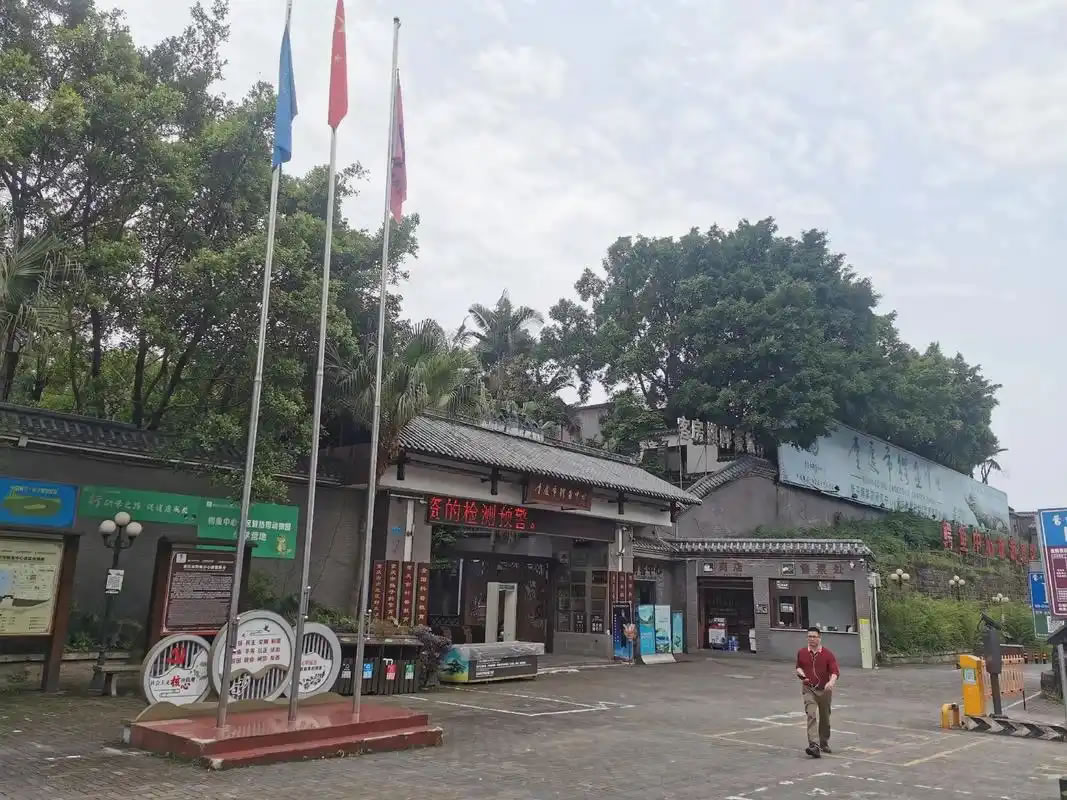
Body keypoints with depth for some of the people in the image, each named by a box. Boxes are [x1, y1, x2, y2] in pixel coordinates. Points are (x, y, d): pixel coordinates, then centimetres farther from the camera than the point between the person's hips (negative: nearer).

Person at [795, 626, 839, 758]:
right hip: (809, 689, 0)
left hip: (824, 690, 0)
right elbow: (798, 667, 19)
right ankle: (814, 746, -27)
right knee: (811, 715, -18)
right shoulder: (801, 653, 3)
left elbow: (835, 671, -13)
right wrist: (800, 672, -3)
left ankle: (824, 744, 36)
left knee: (824, 719, 15)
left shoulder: (827, 654, -5)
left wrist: (831, 682, -32)